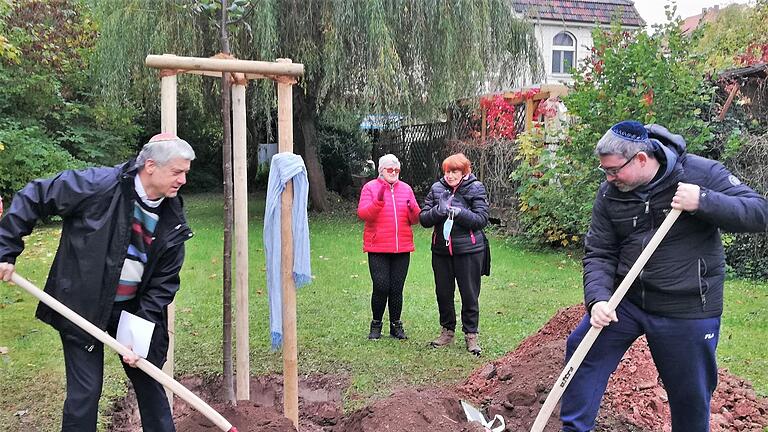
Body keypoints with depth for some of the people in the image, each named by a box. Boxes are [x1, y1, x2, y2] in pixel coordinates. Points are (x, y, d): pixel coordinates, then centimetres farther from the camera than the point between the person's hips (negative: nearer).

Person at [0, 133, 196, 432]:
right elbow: (32, 199, -10)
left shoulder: (173, 220, -7)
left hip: (132, 310, 4)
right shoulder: (99, 184, -20)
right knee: (85, 391, 2)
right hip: (82, 307, -4)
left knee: (149, 381, 14)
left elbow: (164, 282, -3)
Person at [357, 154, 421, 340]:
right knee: (381, 287, -7)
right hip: (378, 248, -3)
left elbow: (415, 219, 10)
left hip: (402, 248, 3)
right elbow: (362, 214, -10)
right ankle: (376, 324, 12)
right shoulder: (370, 187, 2)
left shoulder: (406, 189, 12)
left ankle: (396, 325, 19)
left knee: (397, 289, 6)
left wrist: (412, 210, -12)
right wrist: (378, 200, -23)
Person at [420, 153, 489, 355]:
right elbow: (423, 218, 2)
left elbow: (482, 219, -11)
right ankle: (447, 331, 29)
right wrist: (438, 211, -18)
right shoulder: (437, 188, 4)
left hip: (468, 250, -3)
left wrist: (458, 212, -23)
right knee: (443, 293, 12)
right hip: (441, 250, 4)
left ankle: (471, 334, 18)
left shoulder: (475, 189, -4)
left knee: (469, 294, 4)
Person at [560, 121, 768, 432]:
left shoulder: (701, 173, -13)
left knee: (690, 393, 10)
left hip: (687, 312, -3)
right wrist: (597, 299, -20)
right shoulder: (609, 194, -4)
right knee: (583, 350, 2)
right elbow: (599, 253, -3)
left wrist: (703, 201, -29)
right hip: (626, 301, 3)